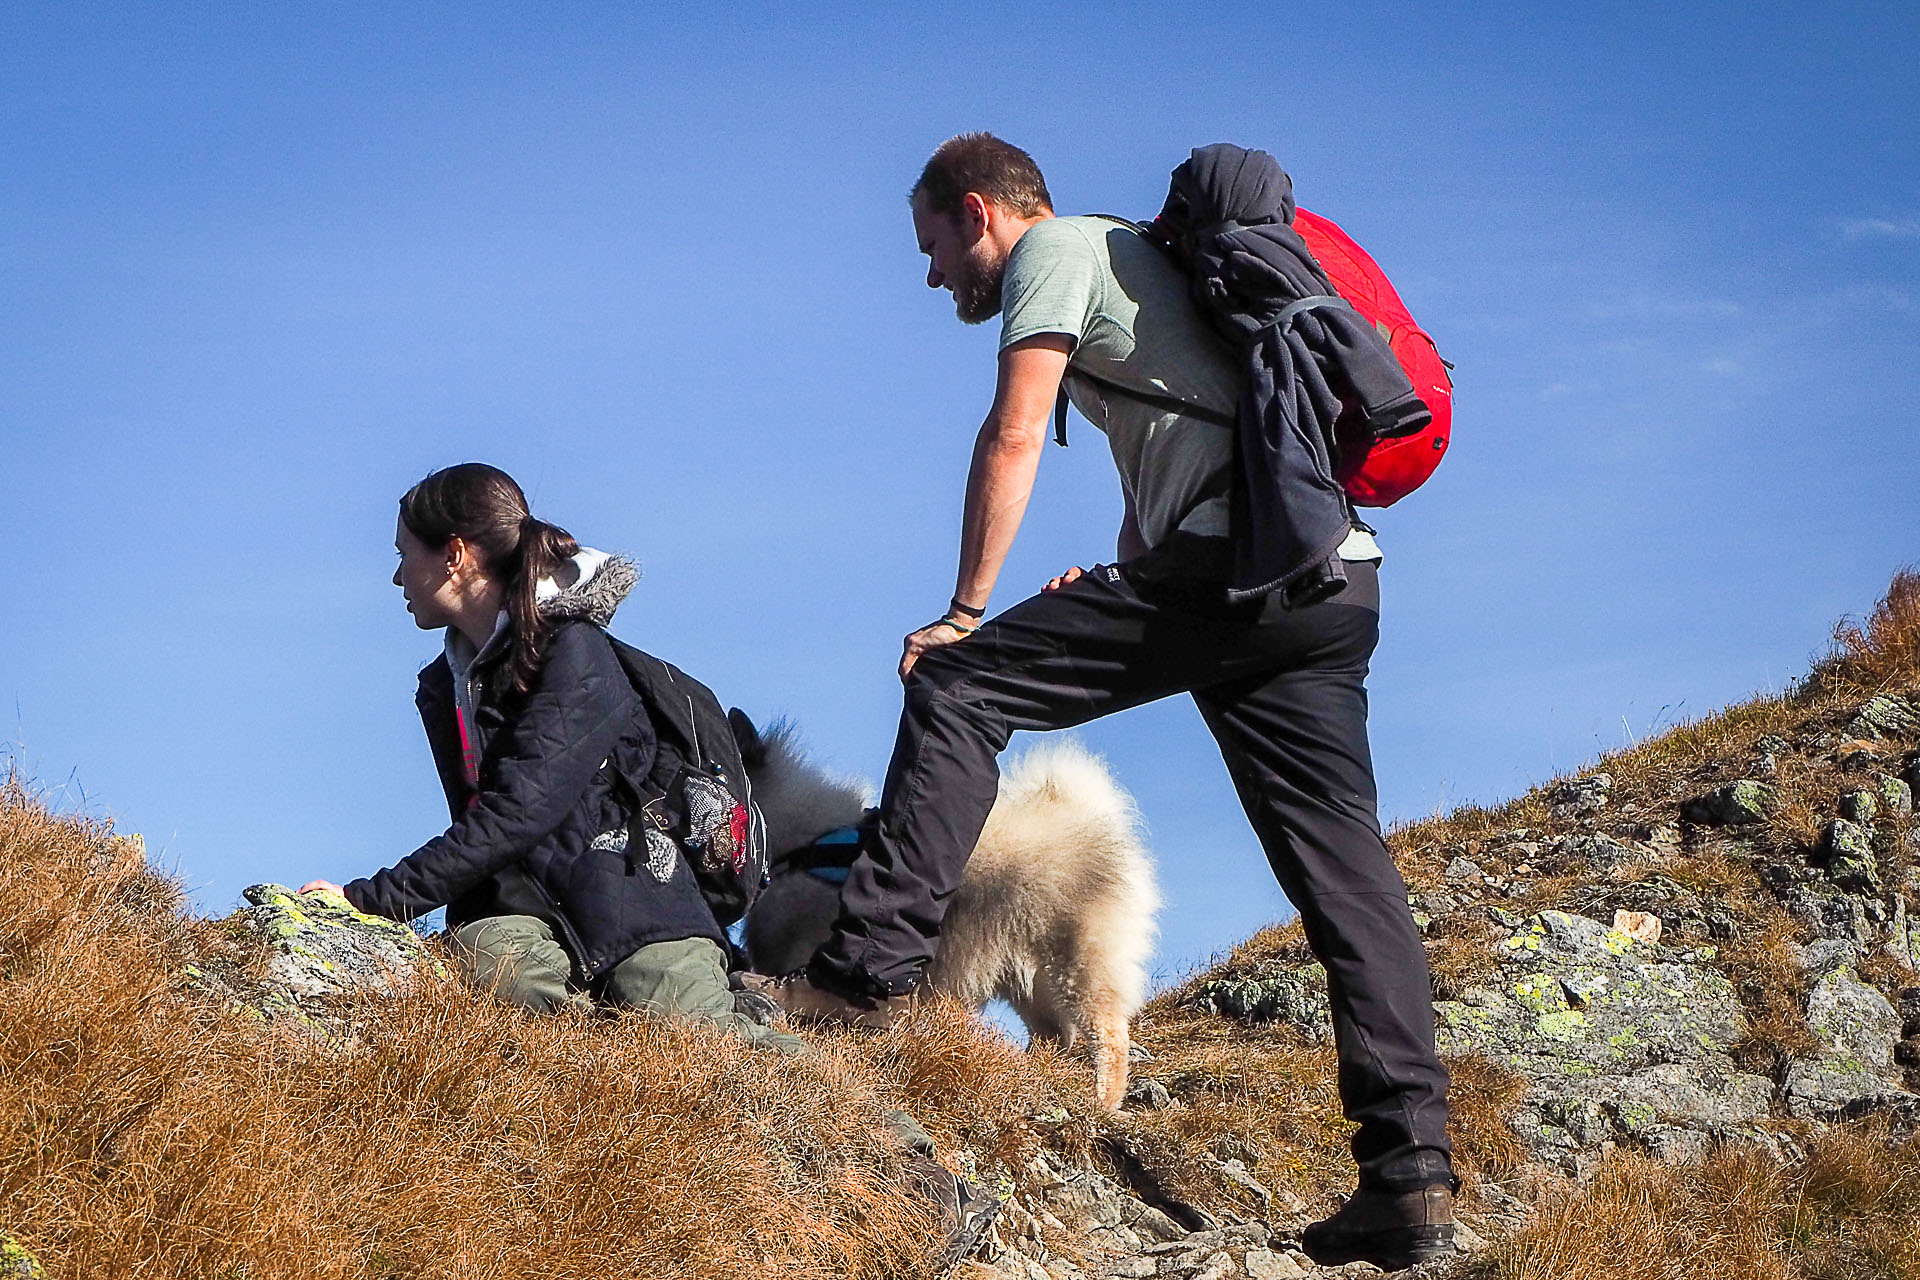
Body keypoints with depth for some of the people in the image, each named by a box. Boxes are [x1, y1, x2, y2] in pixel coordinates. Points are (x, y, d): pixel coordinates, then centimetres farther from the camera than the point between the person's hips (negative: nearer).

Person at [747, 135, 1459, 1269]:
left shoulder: (1056, 248, 7)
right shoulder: (1134, 256, 34)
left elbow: (1015, 436, -5)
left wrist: (966, 613, -1)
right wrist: (1131, 589, 25)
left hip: (1233, 561, -9)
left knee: (958, 689, -2)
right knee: (1344, 867, 1)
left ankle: (869, 972, -6)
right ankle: (1413, 1175, -5)